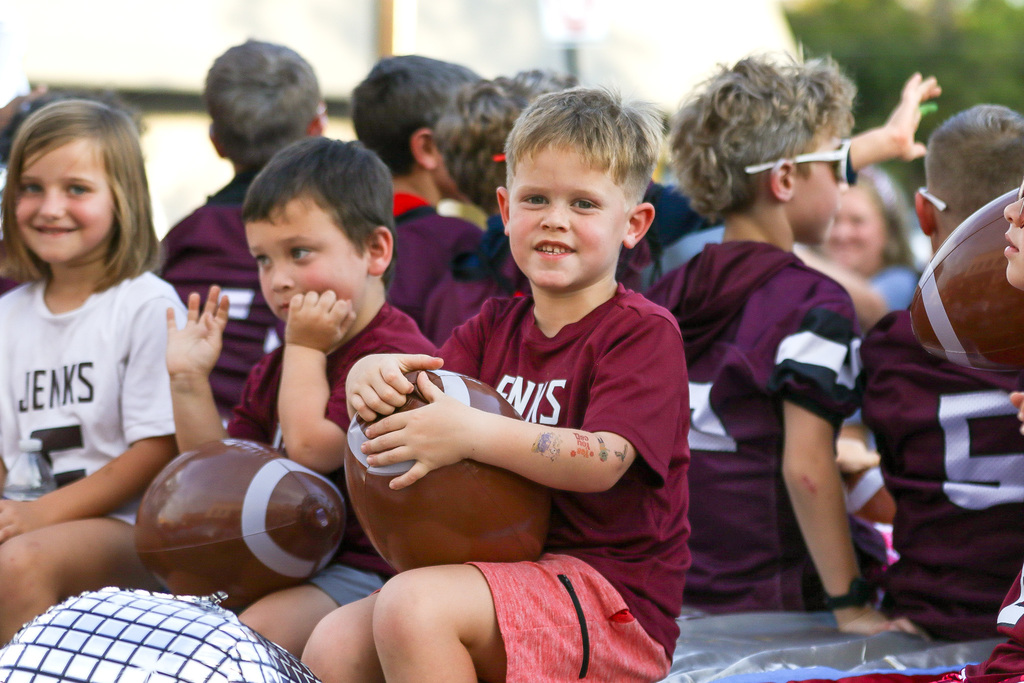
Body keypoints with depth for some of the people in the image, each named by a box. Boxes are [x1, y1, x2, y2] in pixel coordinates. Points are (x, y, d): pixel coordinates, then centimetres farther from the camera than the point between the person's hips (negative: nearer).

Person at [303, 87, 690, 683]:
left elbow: (603, 461, -21)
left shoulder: (644, 332, -7)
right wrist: (374, 375, -19)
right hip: (510, 576, 7)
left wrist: (472, 433, -31)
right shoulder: (496, 326, 17)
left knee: (413, 605, -28)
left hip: (616, 601, -7)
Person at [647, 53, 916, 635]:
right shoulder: (813, 306, -11)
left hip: (669, 593, 7)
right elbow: (805, 467, -18)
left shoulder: (663, 299, 8)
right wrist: (850, 605, -13)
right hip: (775, 598, -7)